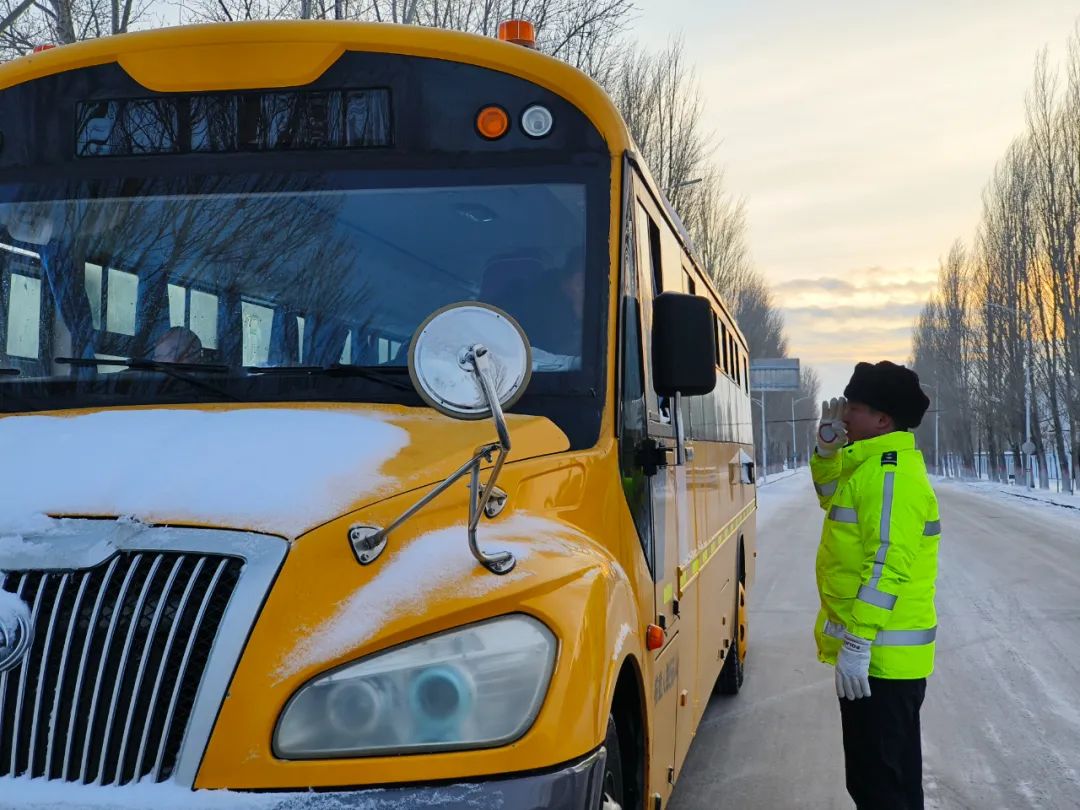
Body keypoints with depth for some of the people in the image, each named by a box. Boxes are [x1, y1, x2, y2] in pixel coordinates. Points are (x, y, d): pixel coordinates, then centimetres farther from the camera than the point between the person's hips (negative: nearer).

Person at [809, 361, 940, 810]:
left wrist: (857, 643, -26)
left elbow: (888, 564, -25)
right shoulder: (870, 463, 12)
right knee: (892, 772, 20)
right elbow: (833, 497, 30)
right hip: (884, 653, 10)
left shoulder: (891, 473, -19)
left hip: (876, 655, -10)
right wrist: (828, 450, 12)